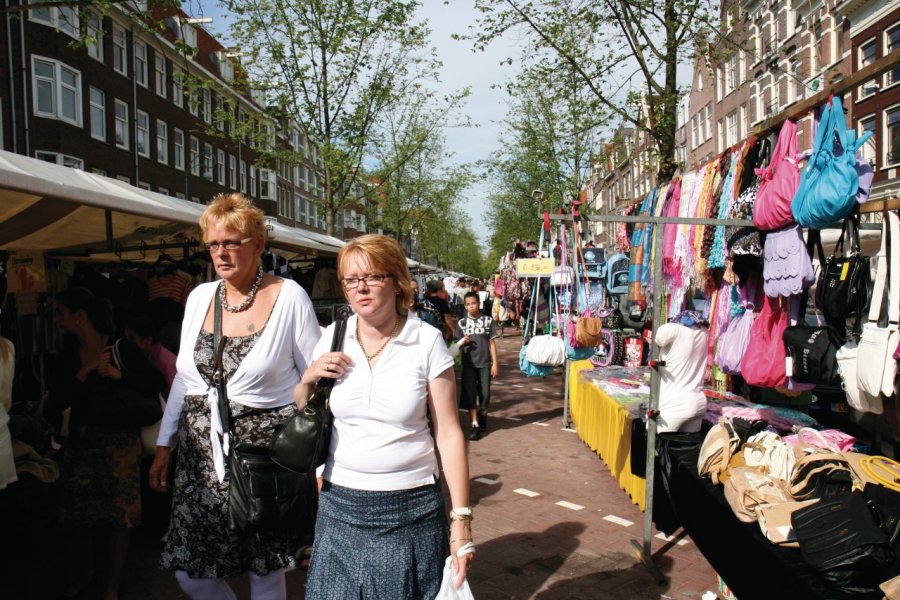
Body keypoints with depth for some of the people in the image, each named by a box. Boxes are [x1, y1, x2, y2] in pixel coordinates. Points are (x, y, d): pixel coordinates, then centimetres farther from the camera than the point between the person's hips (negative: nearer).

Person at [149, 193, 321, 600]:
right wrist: (163, 445, 15)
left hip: (264, 449, -4)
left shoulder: (289, 297, -8)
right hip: (202, 453, 5)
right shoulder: (200, 297, 6)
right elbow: (183, 378, 14)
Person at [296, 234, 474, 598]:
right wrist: (309, 379, -7)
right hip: (340, 504, 3)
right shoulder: (333, 338, 1)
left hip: (411, 510, -3)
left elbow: (448, 433, -6)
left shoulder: (427, 342, -8)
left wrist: (461, 519, -8)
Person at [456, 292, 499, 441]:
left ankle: (482, 417, 31)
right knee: (470, 394, -1)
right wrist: (462, 342, -18)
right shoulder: (461, 323, 2)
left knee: (484, 394, 6)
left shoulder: (488, 320, 0)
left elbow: (492, 343, 2)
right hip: (469, 364, 1)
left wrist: (495, 363, -1)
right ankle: (475, 425, 4)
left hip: (485, 363, 0)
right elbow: (458, 344, 6)